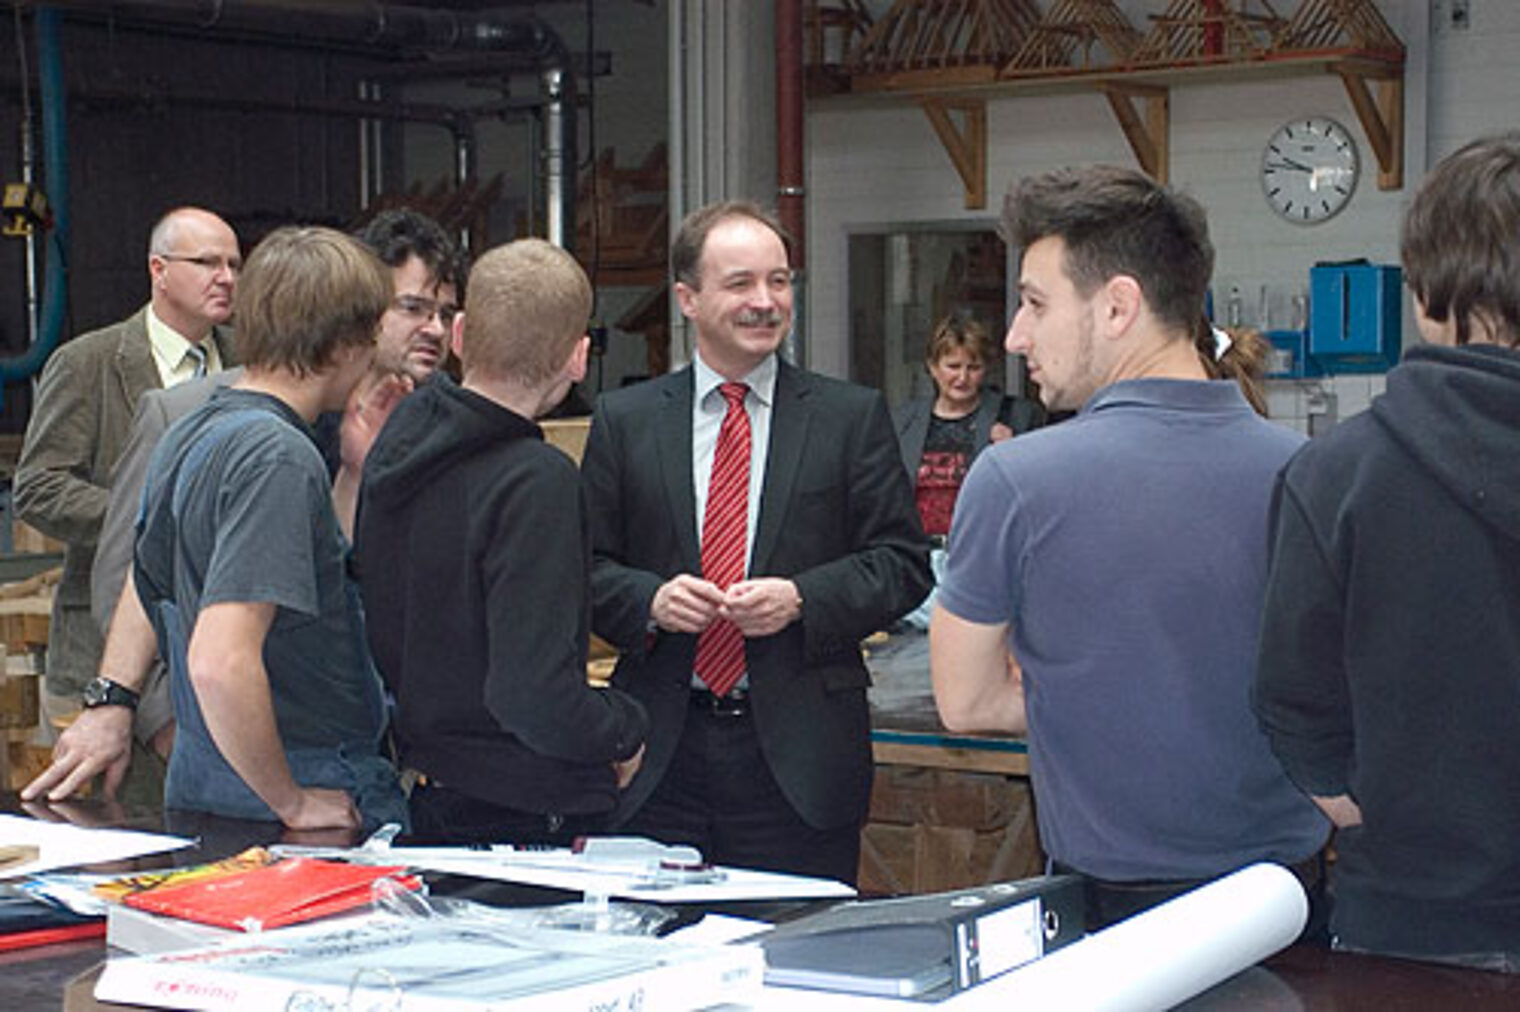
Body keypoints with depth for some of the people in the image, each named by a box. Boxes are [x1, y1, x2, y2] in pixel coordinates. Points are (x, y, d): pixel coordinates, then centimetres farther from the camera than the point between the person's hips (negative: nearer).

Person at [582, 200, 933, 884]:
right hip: (661, 754, 1)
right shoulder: (624, 420, 8)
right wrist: (651, 600, -12)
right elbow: (586, 568, 8)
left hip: (800, 755, -1)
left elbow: (904, 564, 2)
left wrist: (803, 599, -13)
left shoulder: (852, 416, 5)